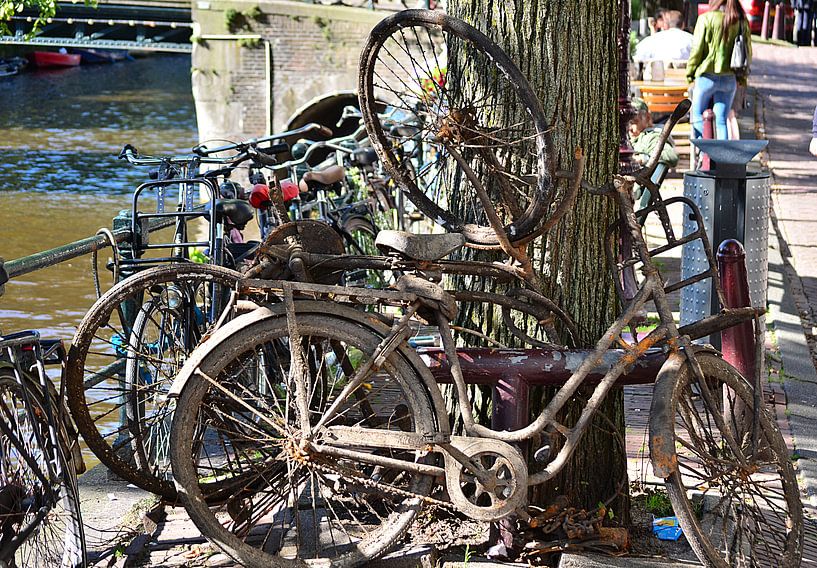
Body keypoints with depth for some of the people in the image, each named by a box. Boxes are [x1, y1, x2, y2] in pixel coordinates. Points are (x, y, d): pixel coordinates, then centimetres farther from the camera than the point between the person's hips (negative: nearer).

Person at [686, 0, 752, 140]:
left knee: (697, 116, 10)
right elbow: (748, 52, 8)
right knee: (721, 121, 8)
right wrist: (742, 77, 17)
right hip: (730, 79, 4)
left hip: (707, 76, -4)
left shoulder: (706, 19, -10)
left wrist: (690, 73, 1)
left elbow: (697, 49, -9)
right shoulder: (742, 22, 3)